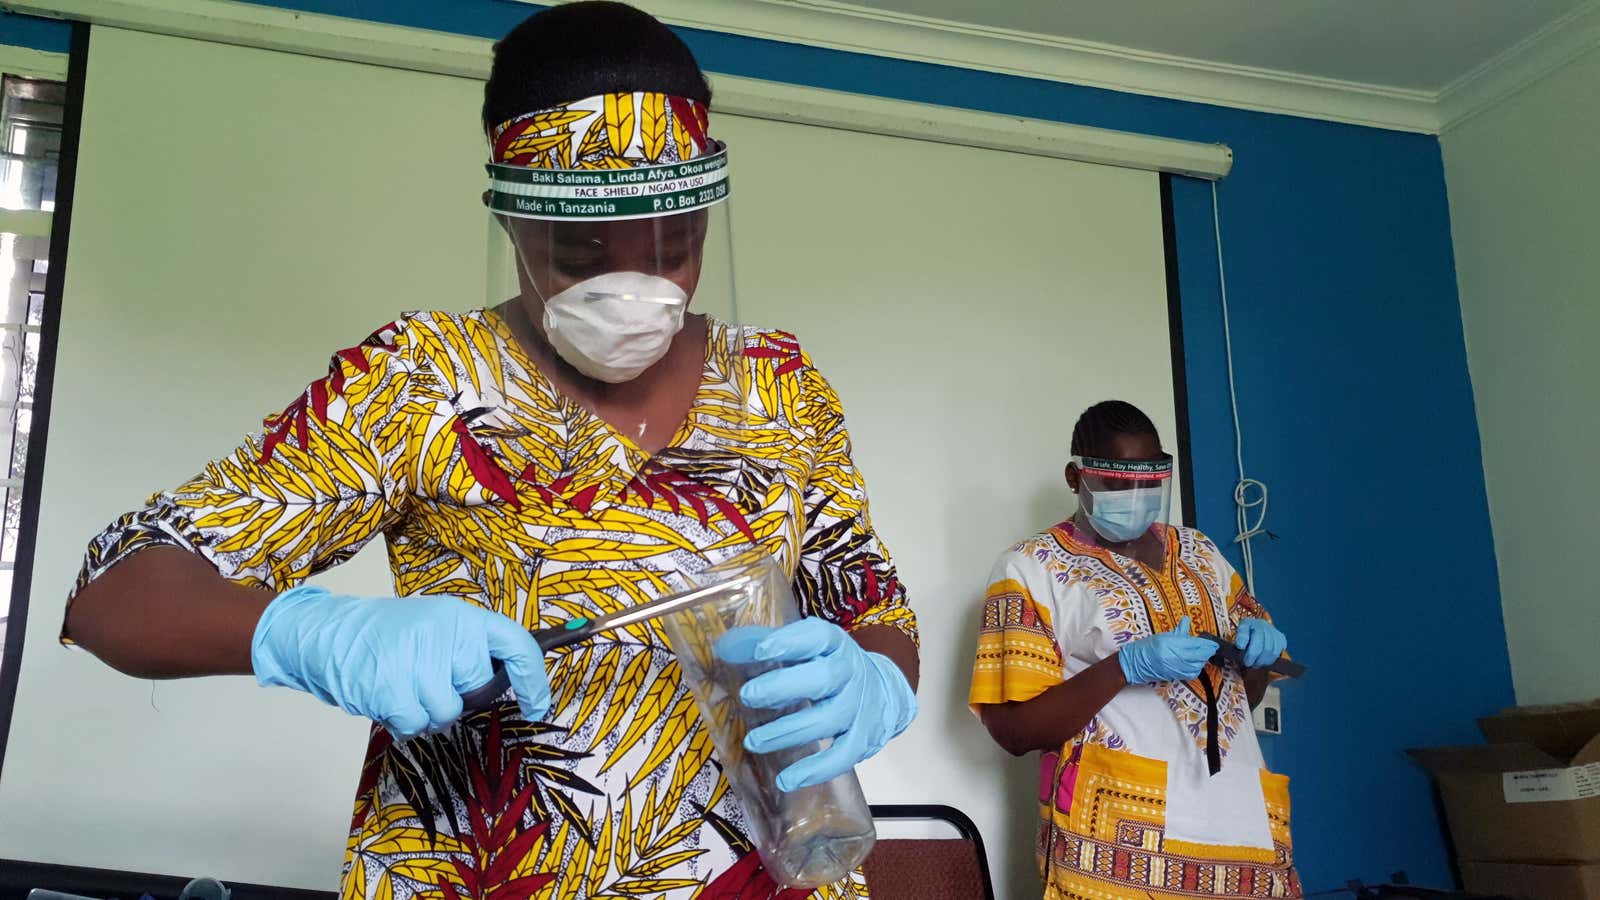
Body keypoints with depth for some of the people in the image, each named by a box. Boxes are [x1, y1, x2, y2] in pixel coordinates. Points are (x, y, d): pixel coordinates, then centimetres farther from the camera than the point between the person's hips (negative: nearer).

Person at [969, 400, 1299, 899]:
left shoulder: (1199, 552, 13)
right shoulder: (1030, 568, -4)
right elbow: (1013, 729, -10)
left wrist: (1258, 644, -1)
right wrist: (1128, 665, -20)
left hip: (1243, 818, 5)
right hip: (1120, 837, -5)